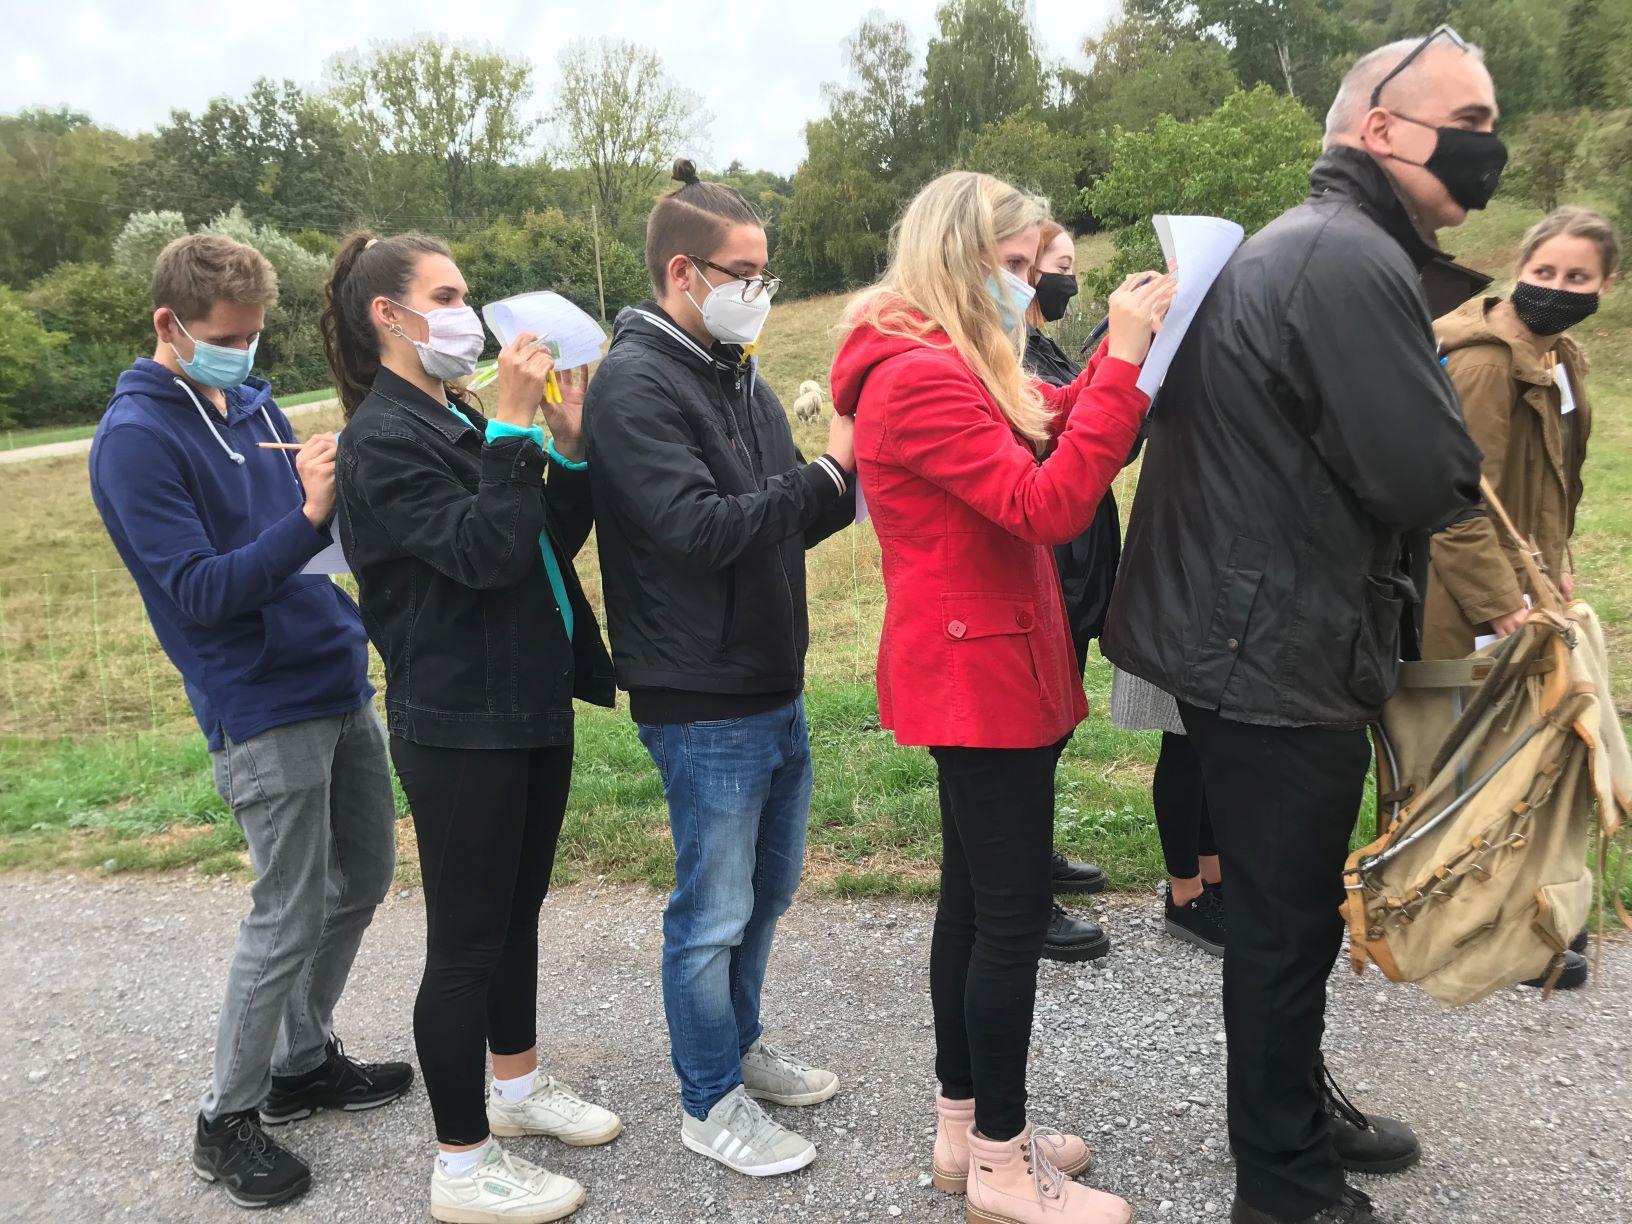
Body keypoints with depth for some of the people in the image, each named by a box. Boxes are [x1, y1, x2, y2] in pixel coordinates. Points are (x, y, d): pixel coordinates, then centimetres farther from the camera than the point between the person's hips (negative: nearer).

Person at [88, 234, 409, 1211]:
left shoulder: (253, 403, 9)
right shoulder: (136, 439, -11)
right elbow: (199, 592, -17)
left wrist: (341, 495, -6)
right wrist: (307, 517, -28)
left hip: (342, 681, 7)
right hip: (262, 709, -7)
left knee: (363, 881, 16)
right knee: (289, 919, 1)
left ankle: (304, 1061, 36)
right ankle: (228, 1121, 22)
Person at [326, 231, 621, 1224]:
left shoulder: (459, 420, 12)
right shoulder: (383, 437, -14)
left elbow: (552, 540, 10)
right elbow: (483, 553, -25)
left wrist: (569, 447, -3)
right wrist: (515, 428, -23)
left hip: (532, 702, 9)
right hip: (460, 725, -9)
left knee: (518, 910, 21)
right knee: (466, 940, 3)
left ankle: (518, 1085, 40)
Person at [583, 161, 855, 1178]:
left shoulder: (742, 378, 10)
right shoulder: (635, 386, -15)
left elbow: (786, 526, 11)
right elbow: (701, 529, -25)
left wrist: (851, 484, -7)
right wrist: (829, 471, -17)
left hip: (777, 688, 8)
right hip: (704, 703, -8)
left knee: (769, 886, 21)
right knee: (714, 911, 6)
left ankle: (741, 1044, 42)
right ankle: (712, 1104, 26)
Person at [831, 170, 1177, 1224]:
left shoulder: (953, 368, 14)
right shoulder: (922, 377, -18)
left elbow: (1057, 429, 16)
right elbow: (1048, 505, -24)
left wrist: (1126, 345, 5)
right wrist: (1124, 361, -22)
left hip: (979, 668, 11)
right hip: (983, 672, -11)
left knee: (976, 900, 16)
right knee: (1014, 915, 0)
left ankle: (967, 1125, 30)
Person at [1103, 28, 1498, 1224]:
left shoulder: (1298, 246, 17)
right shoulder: (1350, 261, -19)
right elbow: (1430, 480, -20)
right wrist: (1460, 447, 1)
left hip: (1254, 637, 11)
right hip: (1280, 656, -11)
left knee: (1287, 908, 23)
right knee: (1287, 922, 5)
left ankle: (1298, 1111, 42)